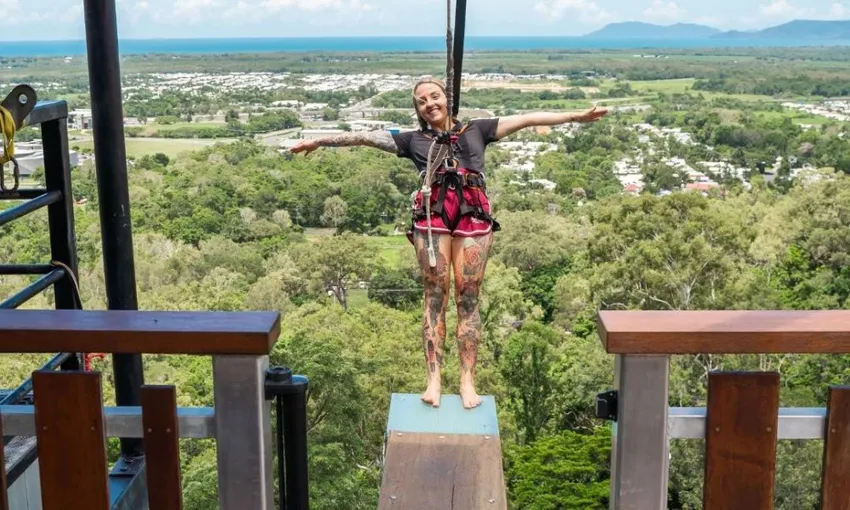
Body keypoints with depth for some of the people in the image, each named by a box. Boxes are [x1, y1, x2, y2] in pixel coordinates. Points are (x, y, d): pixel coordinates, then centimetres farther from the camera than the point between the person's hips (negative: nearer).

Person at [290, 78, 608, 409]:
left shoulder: (476, 129, 21)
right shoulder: (413, 140, 20)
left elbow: (526, 119, 18)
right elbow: (364, 138, 19)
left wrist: (575, 117, 14)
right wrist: (318, 141, 20)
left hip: (473, 216, 0)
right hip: (432, 217, 0)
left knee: (468, 297, -2)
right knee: (435, 296, -3)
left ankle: (467, 381, -2)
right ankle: (433, 379, -2)